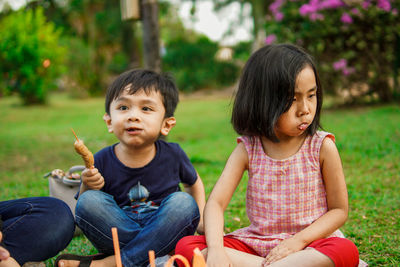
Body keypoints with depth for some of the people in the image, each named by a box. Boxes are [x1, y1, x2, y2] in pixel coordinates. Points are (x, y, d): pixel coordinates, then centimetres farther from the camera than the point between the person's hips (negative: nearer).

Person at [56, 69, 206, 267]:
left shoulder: (172, 155, -6)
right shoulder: (101, 162, -9)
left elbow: (194, 183, 17)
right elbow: (84, 214, 0)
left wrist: (201, 218, 5)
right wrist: (87, 187, -20)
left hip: (165, 234, 1)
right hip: (117, 235, -1)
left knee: (183, 203, -26)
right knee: (88, 201, -21)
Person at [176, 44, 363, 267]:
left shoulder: (322, 147, -4)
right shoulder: (248, 149, -1)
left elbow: (339, 210, 0)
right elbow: (216, 202, -8)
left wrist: (298, 241, -16)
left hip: (311, 242, -2)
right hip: (257, 244, 2)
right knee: (186, 246, -19)